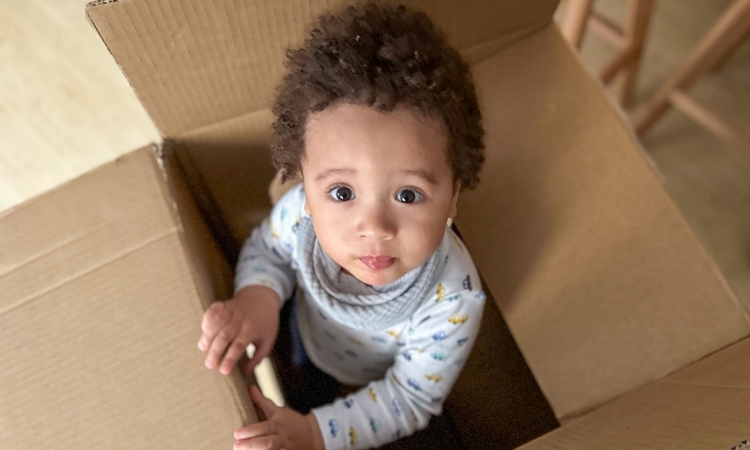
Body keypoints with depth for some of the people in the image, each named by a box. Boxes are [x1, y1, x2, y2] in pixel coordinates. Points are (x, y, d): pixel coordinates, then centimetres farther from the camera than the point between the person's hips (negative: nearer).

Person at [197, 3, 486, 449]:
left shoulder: (453, 302, -41)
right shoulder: (300, 211, -35)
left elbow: (410, 400, -26)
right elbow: (265, 249, -11)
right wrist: (258, 294, -31)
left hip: (377, 386, -1)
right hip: (307, 352, 2)